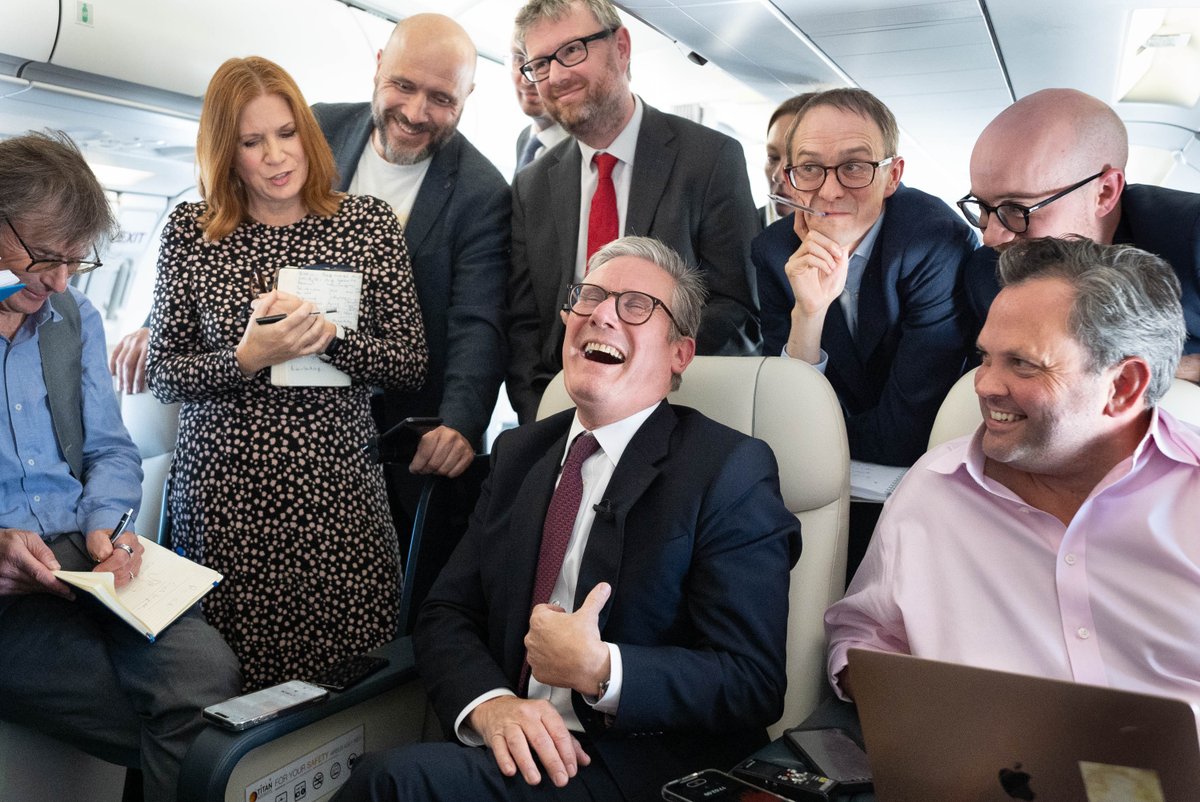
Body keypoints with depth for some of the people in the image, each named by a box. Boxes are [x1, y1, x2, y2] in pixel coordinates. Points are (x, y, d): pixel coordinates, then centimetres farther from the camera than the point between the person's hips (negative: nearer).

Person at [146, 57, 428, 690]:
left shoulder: (369, 222, 5)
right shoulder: (189, 232, 5)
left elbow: (410, 363, 2)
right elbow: (162, 375, 4)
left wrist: (329, 337, -15)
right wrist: (247, 358, -14)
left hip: (336, 490, 0)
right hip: (221, 493, 0)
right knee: (232, 686, 4)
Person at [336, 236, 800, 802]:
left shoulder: (731, 472, -7)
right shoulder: (518, 454, 12)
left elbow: (752, 684, -11)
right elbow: (447, 614, 8)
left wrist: (598, 671, -23)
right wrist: (490, 703, -13)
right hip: (516, 749, 6)